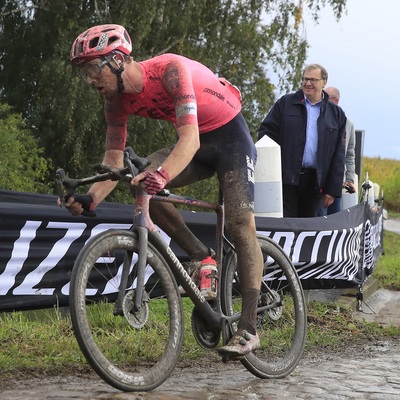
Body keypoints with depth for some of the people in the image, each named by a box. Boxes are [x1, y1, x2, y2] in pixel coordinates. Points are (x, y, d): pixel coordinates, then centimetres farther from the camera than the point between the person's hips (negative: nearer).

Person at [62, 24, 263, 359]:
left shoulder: (170, 70, -32)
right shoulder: (117, 100, -10)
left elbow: (189, 139, -41)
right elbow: (114, 161, -11)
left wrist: (162, 175, -59)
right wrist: (90, 198, -30)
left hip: (230, 136, -6)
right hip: (198, 143, 6)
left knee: (241, 224, -16)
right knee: (141, 181, -19)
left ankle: (249, 329, -15)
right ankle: (201, 258, -6)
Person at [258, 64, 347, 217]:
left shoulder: (336, 114, 11)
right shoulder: (285, 103, 8)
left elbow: (338, 156, 10)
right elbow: (266, 132, 3)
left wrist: (332, 189, 4)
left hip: (314, 181, 2)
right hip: (286, 178, -2)